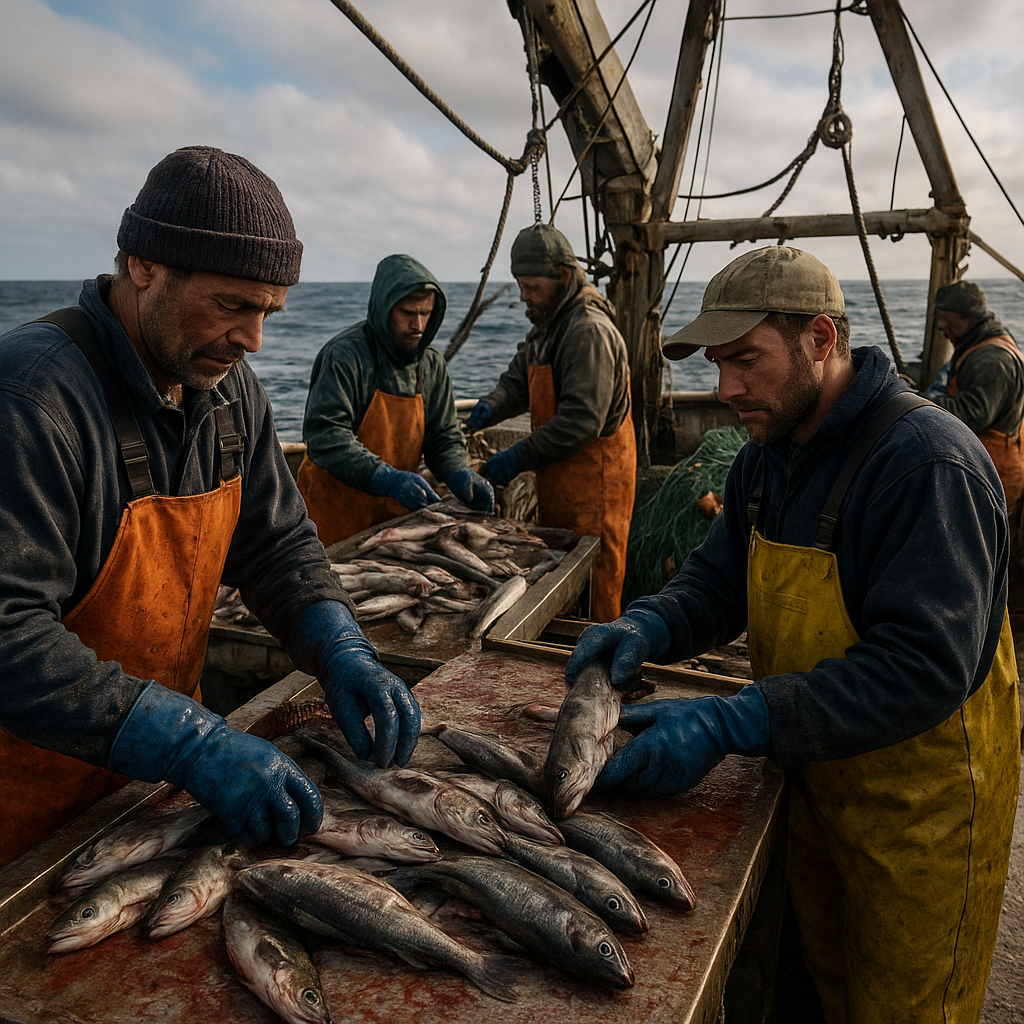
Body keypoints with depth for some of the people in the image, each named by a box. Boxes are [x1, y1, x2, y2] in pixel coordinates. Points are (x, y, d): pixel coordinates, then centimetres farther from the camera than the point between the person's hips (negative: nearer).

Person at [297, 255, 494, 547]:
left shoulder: (431, 363, 5)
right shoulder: (345, 356, -16)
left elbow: (444, 437, 9)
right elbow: (325, 436, -24)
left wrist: (459, 474, -13)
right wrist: (387, 479, -34)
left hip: (396, 513, 6)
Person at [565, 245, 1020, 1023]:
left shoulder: (928, 463, -28)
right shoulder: (769, 453, 0)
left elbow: (922, 670, -33)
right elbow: (719, 578, 5)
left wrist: (731, 725, -37)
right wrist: (650, 627, -17)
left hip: (921, 803, -7)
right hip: (817, 773, 7)